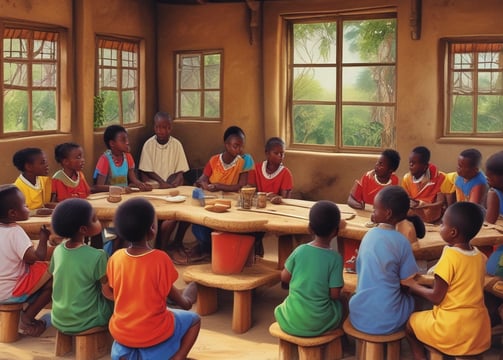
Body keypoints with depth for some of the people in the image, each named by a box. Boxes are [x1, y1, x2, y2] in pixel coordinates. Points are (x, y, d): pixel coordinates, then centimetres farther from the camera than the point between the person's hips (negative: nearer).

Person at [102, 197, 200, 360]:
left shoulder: (116, 257, -8)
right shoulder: (160, 258, -20)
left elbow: (109, 293, 4)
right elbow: (168, 292, -8)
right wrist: (184, 302, 12)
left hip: (120, 332, 4)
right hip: (153, 333, -4)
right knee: (193, 319, 17)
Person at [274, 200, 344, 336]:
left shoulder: (300, 250, -6)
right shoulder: (335, 258, -13)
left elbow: (284, 277, 3)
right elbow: (335, 294, -12)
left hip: (291, 322, 1)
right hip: (320, 324, -1)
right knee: (338, 303, 29)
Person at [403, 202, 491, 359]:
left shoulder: (449, 257, -18)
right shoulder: (480, 256, 1)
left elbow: (436, 297, -13)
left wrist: (413, 285, 2)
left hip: (453, 331, -6)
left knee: (410, 323, 17)